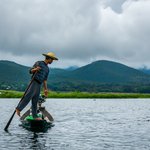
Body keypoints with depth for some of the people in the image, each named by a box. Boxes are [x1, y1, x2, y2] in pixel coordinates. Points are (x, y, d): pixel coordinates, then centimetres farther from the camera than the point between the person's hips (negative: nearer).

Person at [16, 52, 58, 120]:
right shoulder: (38, 63, 1)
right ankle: (18, 108, -11)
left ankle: (35, 116, 4)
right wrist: (35, 69, -25)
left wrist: (45, 89, 13)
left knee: (35, 101, 5)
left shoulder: (47, 69, 21)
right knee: (28, 97, -18)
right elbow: (30, 71, -3)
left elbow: (45, 80, 20)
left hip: (39, 85, 7)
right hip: (34, 82, -7)